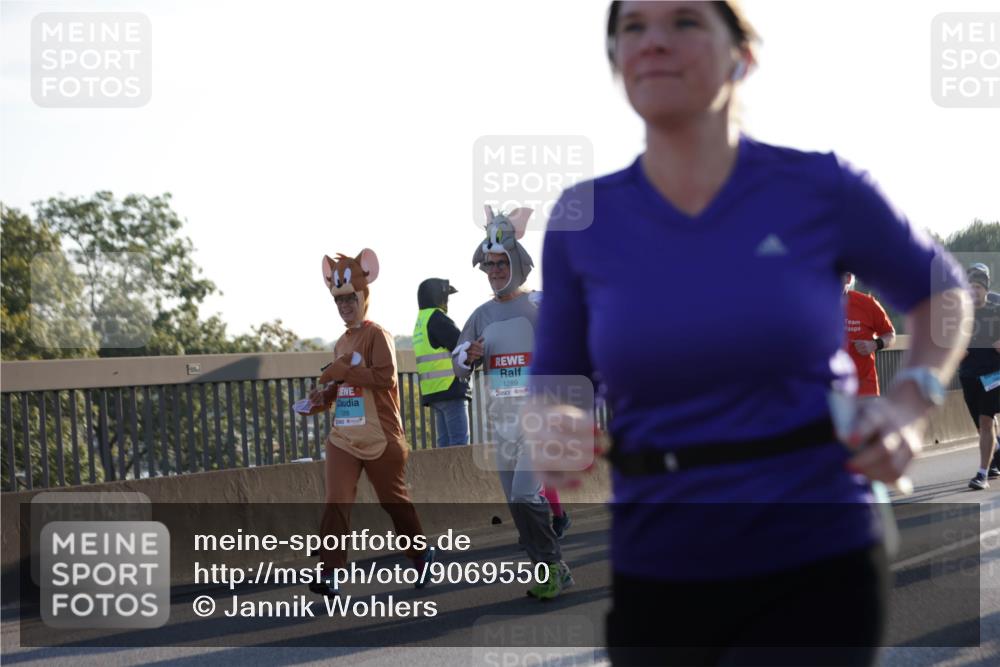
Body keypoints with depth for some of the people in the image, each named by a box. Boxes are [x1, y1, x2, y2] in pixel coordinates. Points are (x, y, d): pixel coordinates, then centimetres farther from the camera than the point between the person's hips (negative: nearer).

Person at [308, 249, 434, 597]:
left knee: (394, 500, 9)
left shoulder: (377, 335, -8)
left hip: (381, 436, -6)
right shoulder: (342, 342, 15)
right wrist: (326, 394, 5)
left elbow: (383, 375, -23)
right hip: (343, 437, 6)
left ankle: (421, 554, 31)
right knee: (336, 502, -9)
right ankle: (329, 572, -14)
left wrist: (342, 371, -21)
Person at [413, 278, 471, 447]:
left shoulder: (421, 321, 20)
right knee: (460, 441, -11)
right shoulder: (436, 318, -9)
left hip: (432, 392, 9)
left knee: (445, 442, 8)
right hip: (450, 389, -9)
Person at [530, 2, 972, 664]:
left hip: (816, 571, -3)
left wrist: (911, 402, -5)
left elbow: (941, 290, 13)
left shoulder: (819, 188, -4)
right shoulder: (583, 219, 1)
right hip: (656, 578, 3)